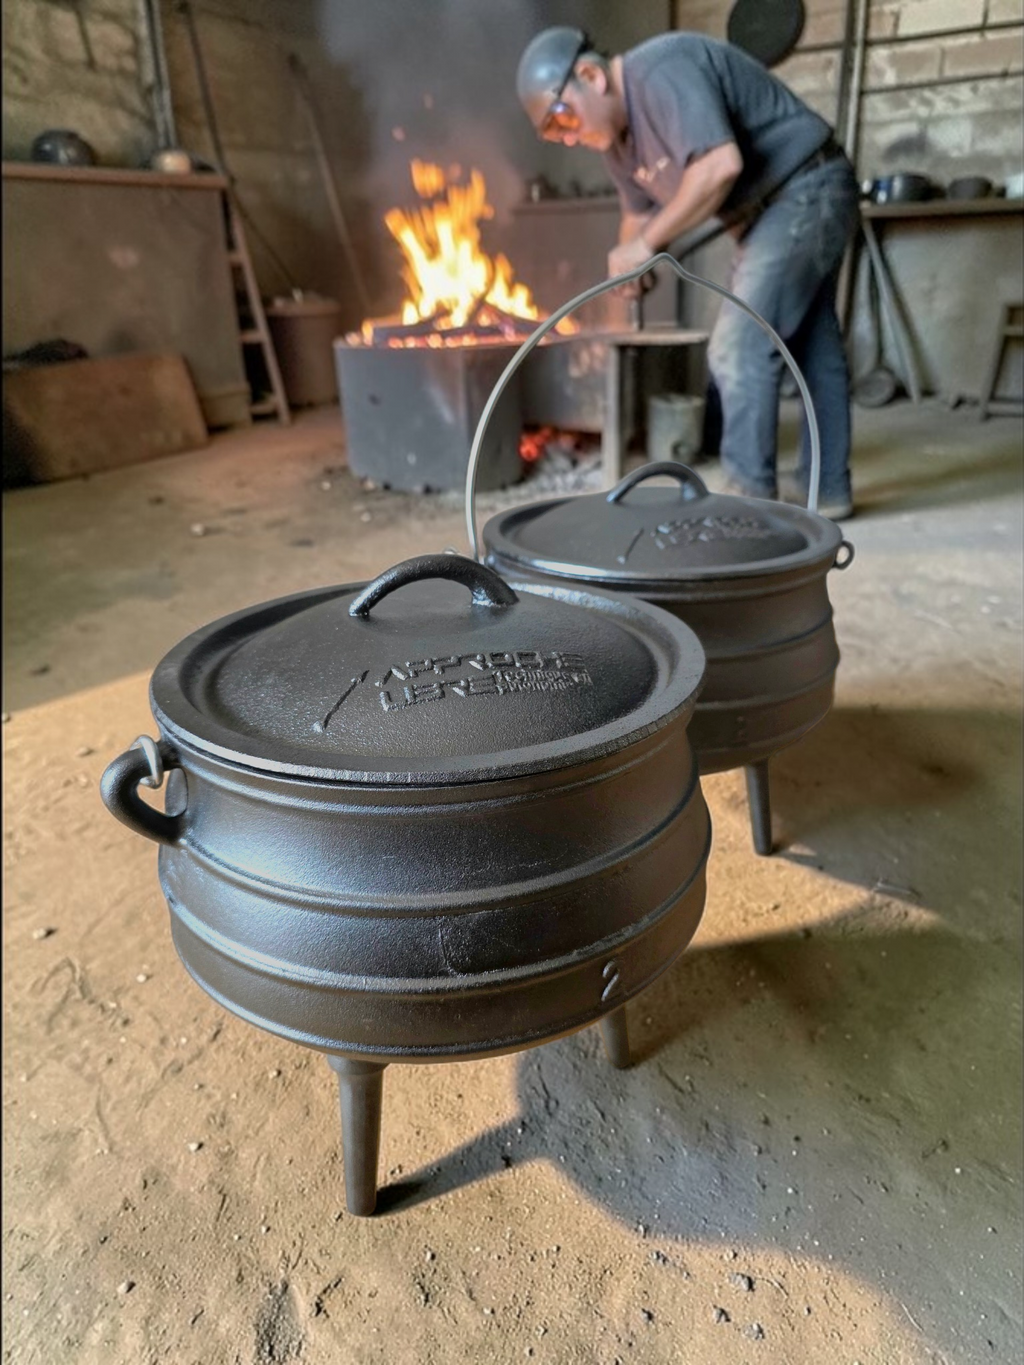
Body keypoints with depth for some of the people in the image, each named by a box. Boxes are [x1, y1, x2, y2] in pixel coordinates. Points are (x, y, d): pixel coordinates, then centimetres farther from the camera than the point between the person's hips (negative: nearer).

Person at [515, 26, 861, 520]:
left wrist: (647, 244, -28)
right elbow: (641, 211, 16)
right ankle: (826, 488, 23)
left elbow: (721, 165, -34)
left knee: (740, 347, -14)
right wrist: (632, 260, -2)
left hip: (807, 191, -10)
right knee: (809, 344, 13)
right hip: (770, 209, 10)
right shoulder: (616, 133, 6)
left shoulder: (662, 72, -23)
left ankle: (751, 496, -8)